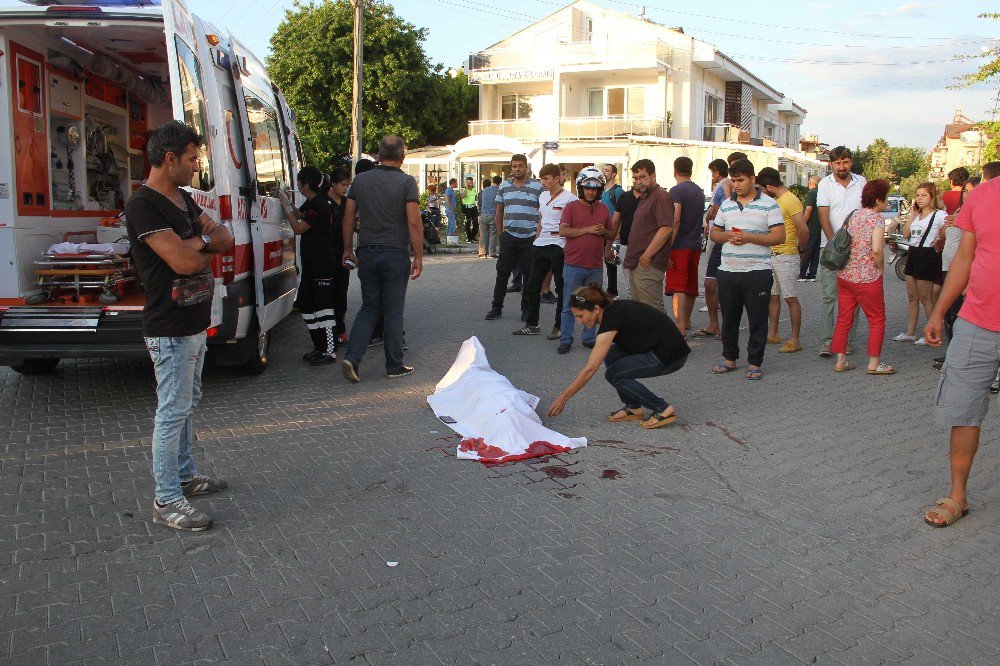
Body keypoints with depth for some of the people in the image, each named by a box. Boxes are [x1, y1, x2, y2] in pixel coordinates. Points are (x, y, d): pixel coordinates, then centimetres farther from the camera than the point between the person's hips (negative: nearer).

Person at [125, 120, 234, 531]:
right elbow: (183, 261, -25)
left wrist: (200, 242, -12)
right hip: (170, 331, -10)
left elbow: (226, 239, 9)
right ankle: (166, 501, 6)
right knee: (173, 412, -4)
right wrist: (210, 245, -4)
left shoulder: (183, 199, 13)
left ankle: (185, 475, 34)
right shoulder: (143, 205, -17)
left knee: (189, 404, 19)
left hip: (195, 324, 10)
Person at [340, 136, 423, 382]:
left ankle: (352, 357, -1)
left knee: (369, 307, 13)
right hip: (395, 254, -4)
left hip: (366, 253, 4)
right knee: (393, 311, 5)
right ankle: (394, 366, 13)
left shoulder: (360, 180, 6)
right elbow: (414, 223, -13)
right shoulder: (406, 182, -7)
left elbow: (348, 218, 8)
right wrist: (418, 257, -7)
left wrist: (347, 249, 18)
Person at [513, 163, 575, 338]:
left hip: (559, 246, -8)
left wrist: (568, 246, -17)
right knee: (531, 286, 10)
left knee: (561, 288, 3)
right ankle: (531, 324, 21)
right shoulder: (543, 196, 14)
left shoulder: (568, 199, -9)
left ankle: (559, 326, 12)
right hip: (540, 245, 8)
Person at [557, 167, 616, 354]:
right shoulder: (571, 207, 0)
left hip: (596, 266, 4)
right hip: (574, 265, -4)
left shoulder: (603, 209, 13)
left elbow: (612, 234, 18)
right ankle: (566, 340, 9)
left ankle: (589, 338, 20)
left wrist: (603, 231, -5)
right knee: (569, 306, 1)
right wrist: (587, 229, -15)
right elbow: (563, 231, -12)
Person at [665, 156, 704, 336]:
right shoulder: (699, 191, 14)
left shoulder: (676, 190, -11)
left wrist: (668, 246, -20)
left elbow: (675, 220, -20)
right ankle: (686, 321, 33)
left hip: (679, 245, -7)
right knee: (690, 285, 18)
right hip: (695, 245, 8)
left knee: (678, 288, -10)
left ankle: (680, 327, -17)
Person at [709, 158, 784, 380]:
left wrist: (748, 237, -17)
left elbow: (779, 237, -8)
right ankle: (729, 358, 24)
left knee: (757, 320, 2)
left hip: (757, 272, -4)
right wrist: (727, 236, -6)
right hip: (728, 271, 4)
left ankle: (755, 363, 11)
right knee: (729, 318, 12)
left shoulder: (769, 205, -2)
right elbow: (714, 233, 17)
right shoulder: (726, 205, 12)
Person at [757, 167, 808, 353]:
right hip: (771, 255, 9)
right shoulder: (776, 200, 14)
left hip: (786, 257, -9)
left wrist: (798, 248, -8)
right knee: (773, 296, 13)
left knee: (791, 298, -4)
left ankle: (795, 340, 0)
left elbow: (804, 230, -22)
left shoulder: (790, 200, -16)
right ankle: (772, 334, 22)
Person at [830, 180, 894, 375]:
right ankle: (874, 363, 10)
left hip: (844, 275, 7)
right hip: (867, 278, -7)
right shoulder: (876, 217, -11)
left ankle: (840, 361, 14)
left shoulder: (853, 216, 9)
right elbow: (876, 249, -21)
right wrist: (881, 268, -7)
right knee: (877, 320, 7)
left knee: (843, 320, 11)